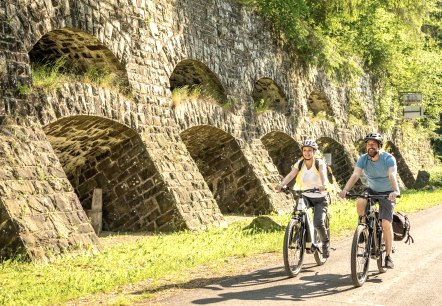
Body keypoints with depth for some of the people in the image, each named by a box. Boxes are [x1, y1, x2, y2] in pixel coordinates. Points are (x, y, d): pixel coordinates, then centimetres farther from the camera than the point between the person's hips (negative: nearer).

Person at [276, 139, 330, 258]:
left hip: (320, 199, -3)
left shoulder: (320, 163, -9)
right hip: (305, 197, 3)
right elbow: (290, 175, -17)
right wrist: (281, 185, -37)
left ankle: (325, 242, 7)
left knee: (318, 223, -23)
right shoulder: (299, 164, -2)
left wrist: (323, 185, -50)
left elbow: (323, 175, -28)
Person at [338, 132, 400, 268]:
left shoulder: (389, 159, -21)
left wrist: (396, 191, -56)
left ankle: (388, 256, -4)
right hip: (372, 190, 3)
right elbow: (355, 175, -25)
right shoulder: (363, 159, -12)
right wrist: (345, 190, -42)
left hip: (387, 193, -3)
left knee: (386, 223, -16)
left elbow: (392, 176, -37)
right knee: (360, 202, -31)